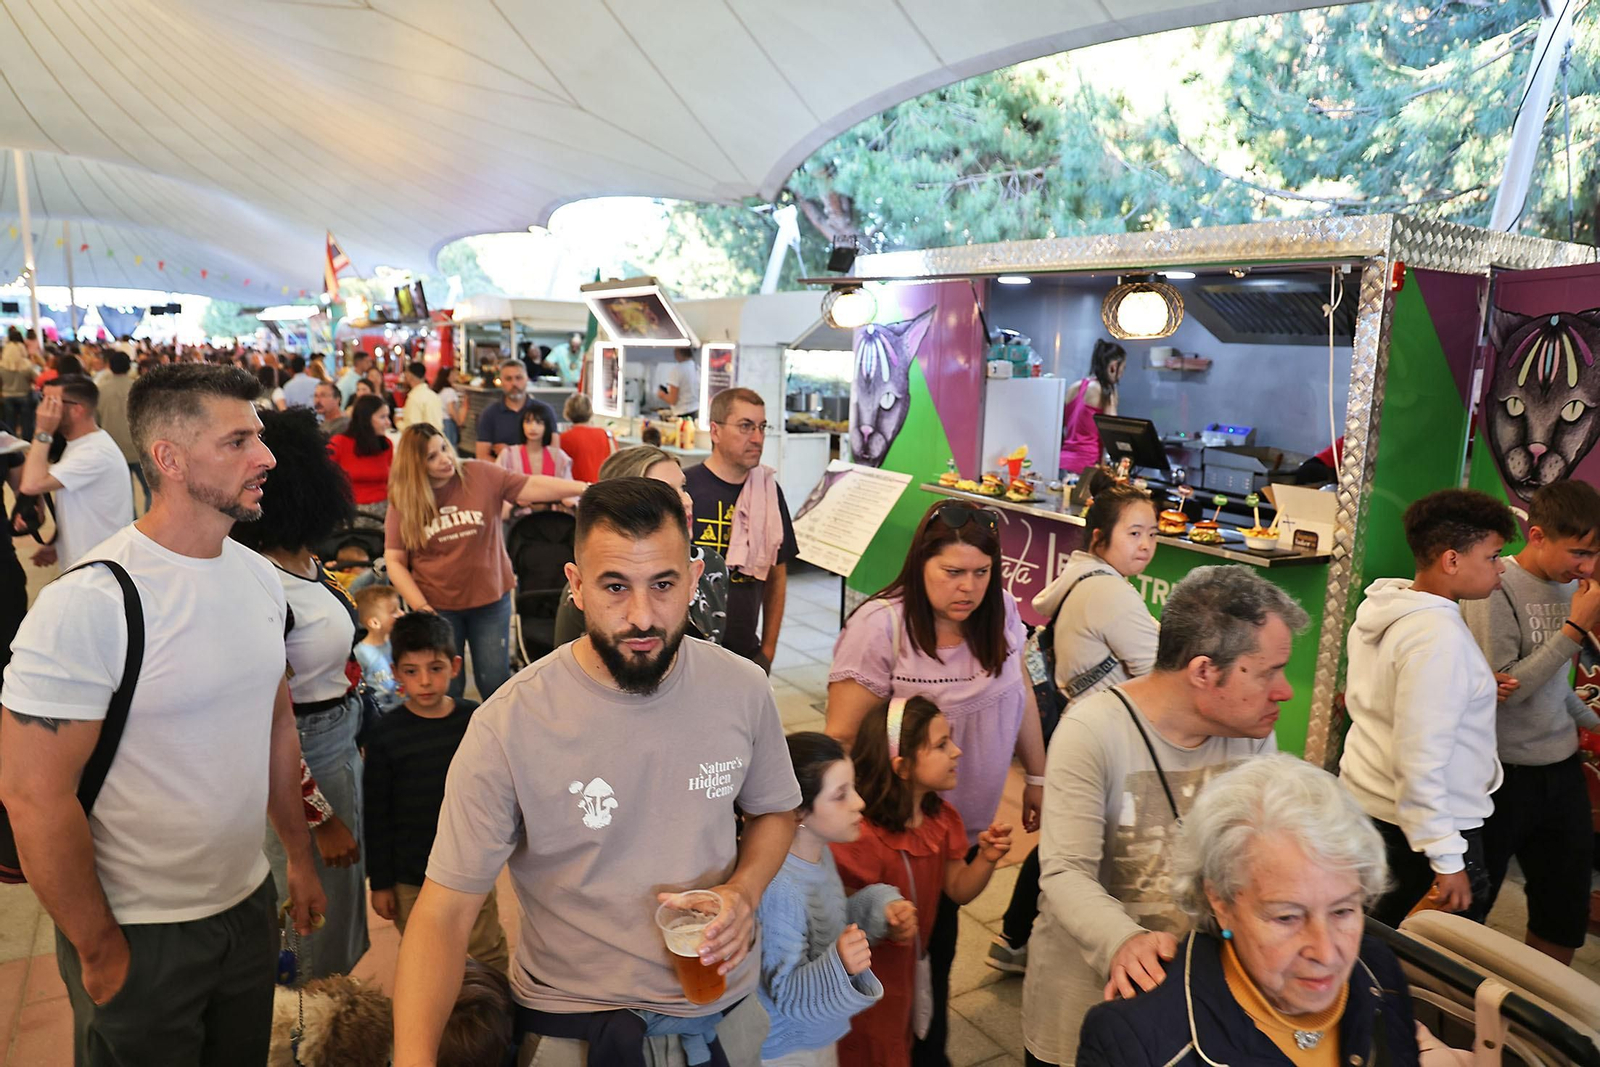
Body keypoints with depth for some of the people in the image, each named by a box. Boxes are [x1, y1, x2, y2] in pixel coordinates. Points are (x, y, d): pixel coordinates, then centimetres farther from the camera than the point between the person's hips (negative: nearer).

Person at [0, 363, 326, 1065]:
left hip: (250, 903, 6)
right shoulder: (87, 603, -22)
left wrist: (299, 857, 13)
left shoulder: (259, 576, 0)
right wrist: (101, 953, -11)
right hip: (139, 934, -6)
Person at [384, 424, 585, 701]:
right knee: (445, 689, 7)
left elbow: (532, 487, -12)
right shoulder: (404, 502, -5)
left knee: (496, 683, 7)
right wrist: (421, 607, -11)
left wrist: (584, 488, -23)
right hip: (437, 606, 0)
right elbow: (395, 561, -3)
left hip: (491, 599, 0)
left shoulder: (481, 475, -6)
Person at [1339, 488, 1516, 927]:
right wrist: (1447, 861, -20)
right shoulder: (1439, 636, -23)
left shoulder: (1381, 606, 4)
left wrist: (1474, 691, 9)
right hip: (1427, 822, -9)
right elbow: (1420, 760, -25)